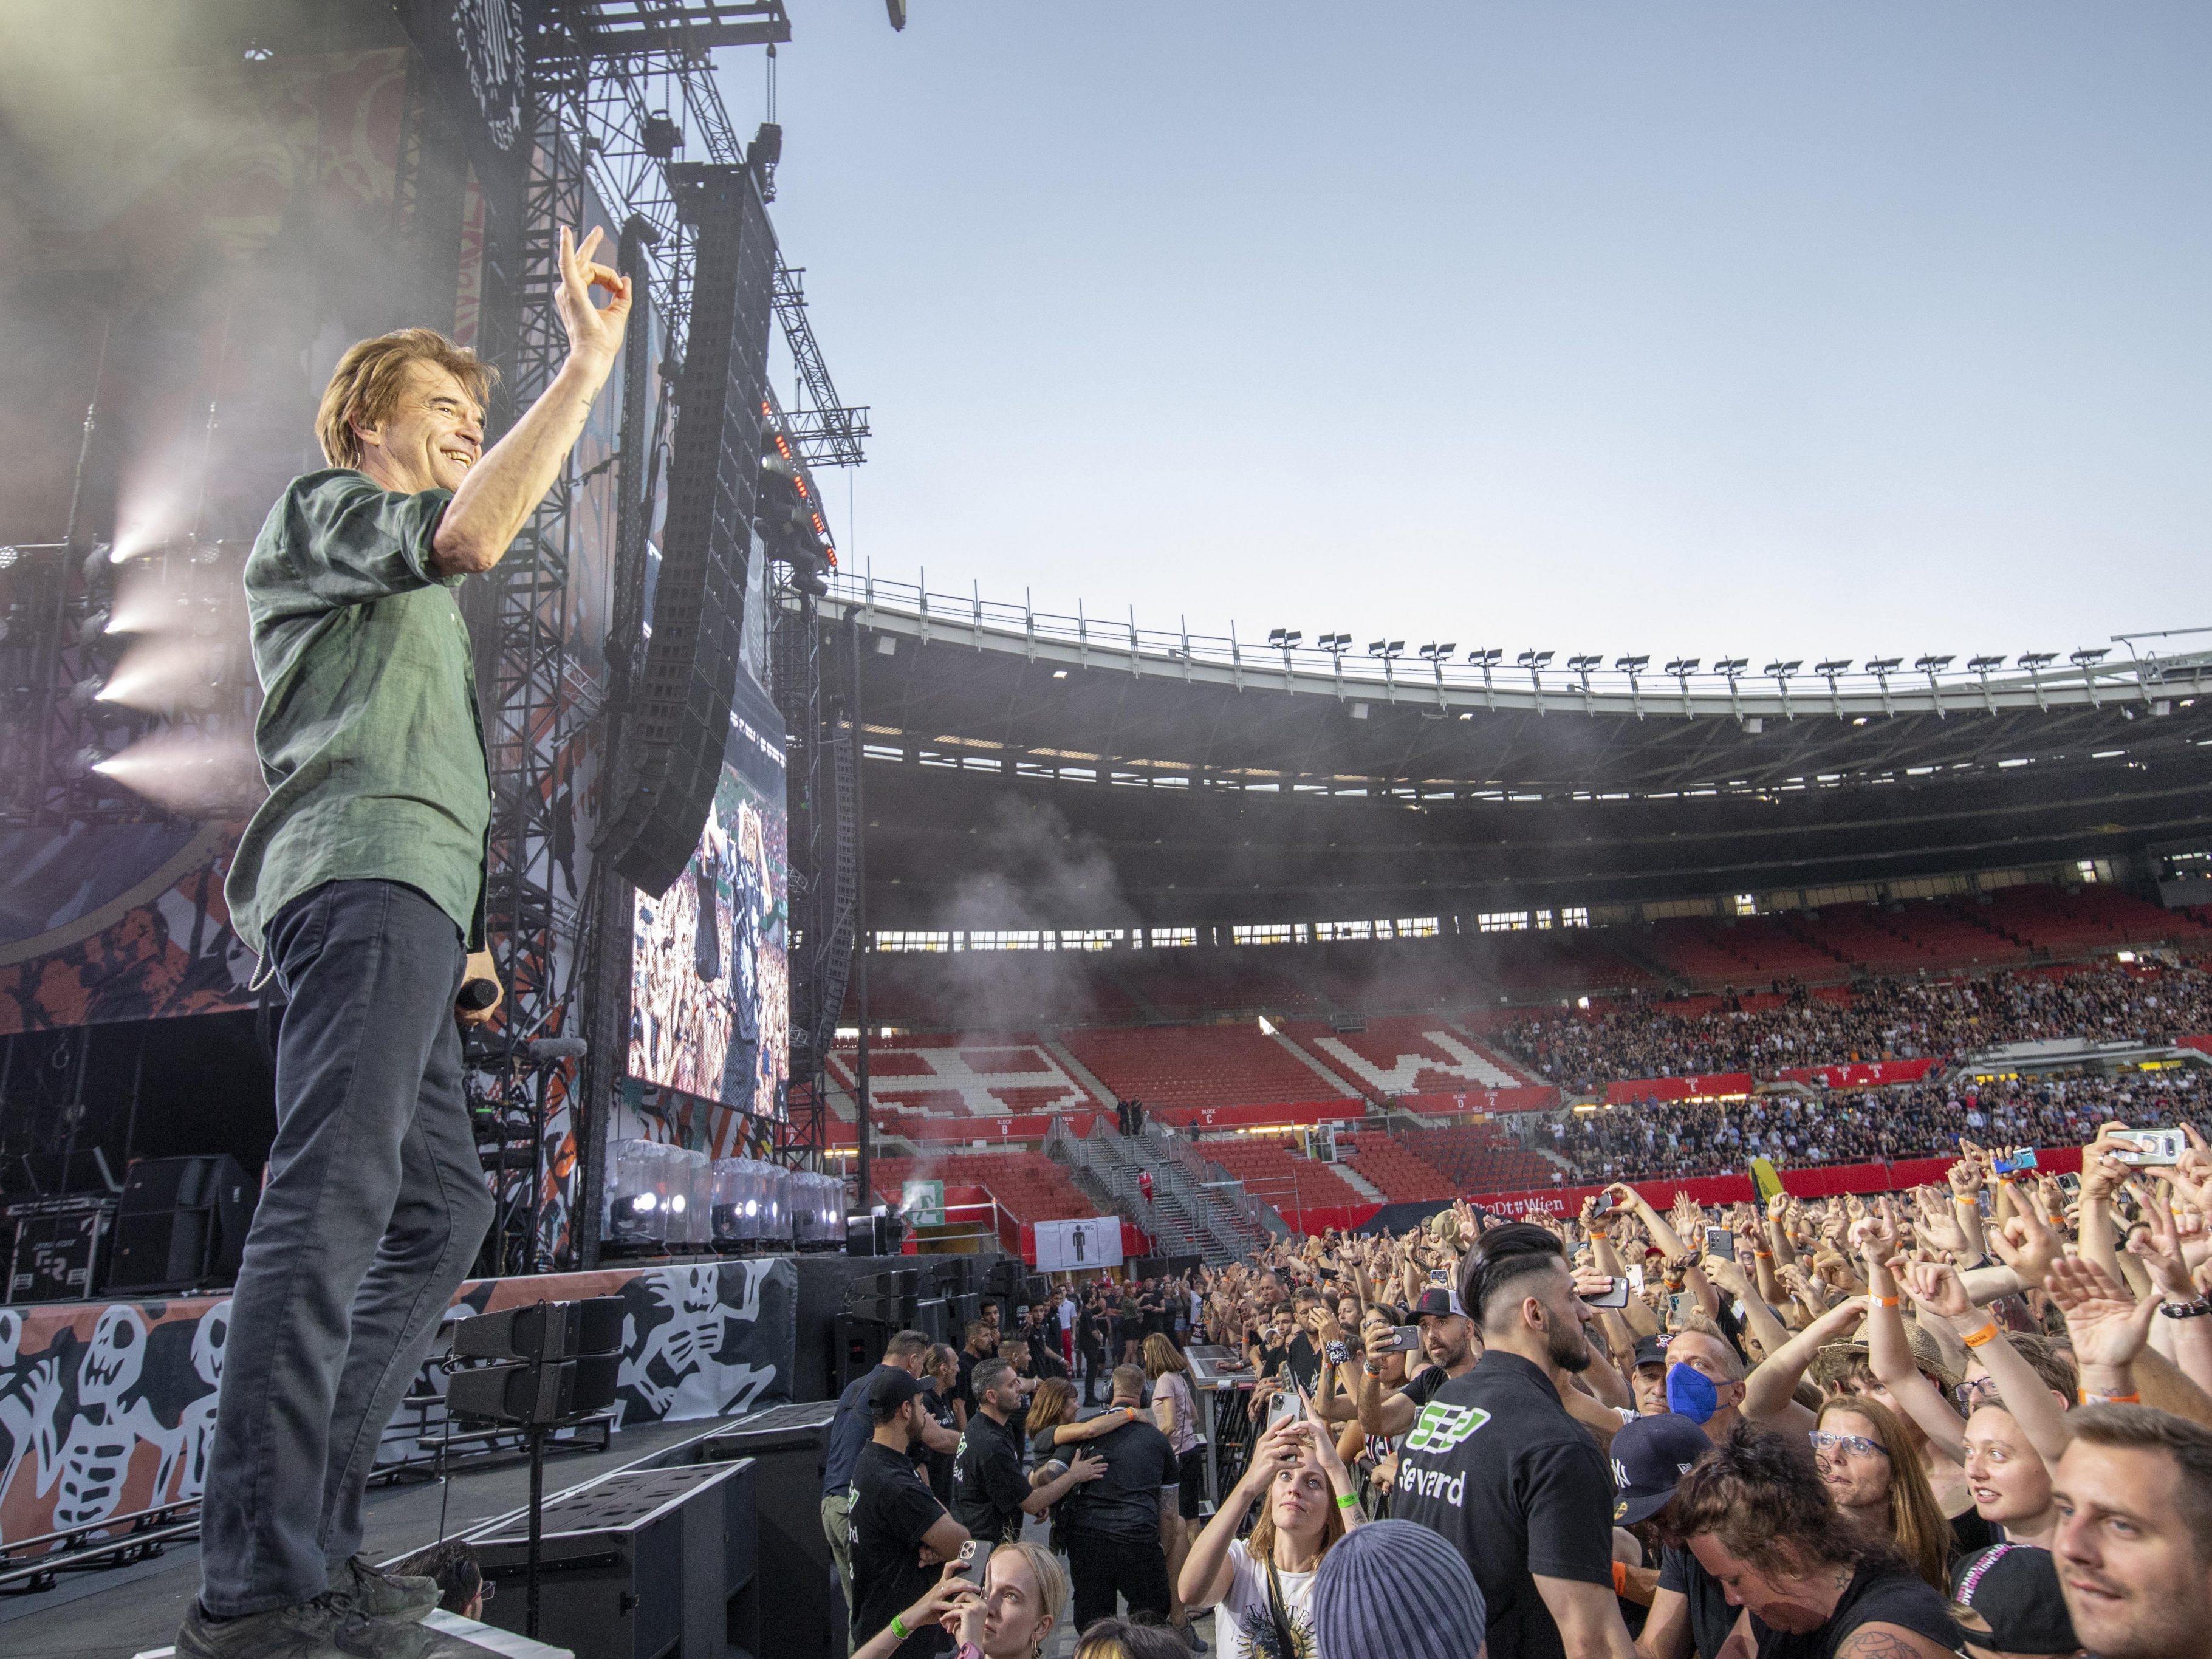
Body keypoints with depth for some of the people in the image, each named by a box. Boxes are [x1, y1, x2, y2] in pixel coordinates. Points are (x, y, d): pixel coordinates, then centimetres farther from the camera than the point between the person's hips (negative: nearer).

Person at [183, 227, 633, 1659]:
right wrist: (591, 360, -11)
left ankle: (310, 1535, 8)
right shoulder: (323, 508, 10)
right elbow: (475, 534, -14)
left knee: (442, 1207, 7)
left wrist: (462, 932, 22)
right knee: (334, 1197, -19)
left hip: (405, 902, 10)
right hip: (364, 880, -10)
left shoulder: (408, 604, 37)